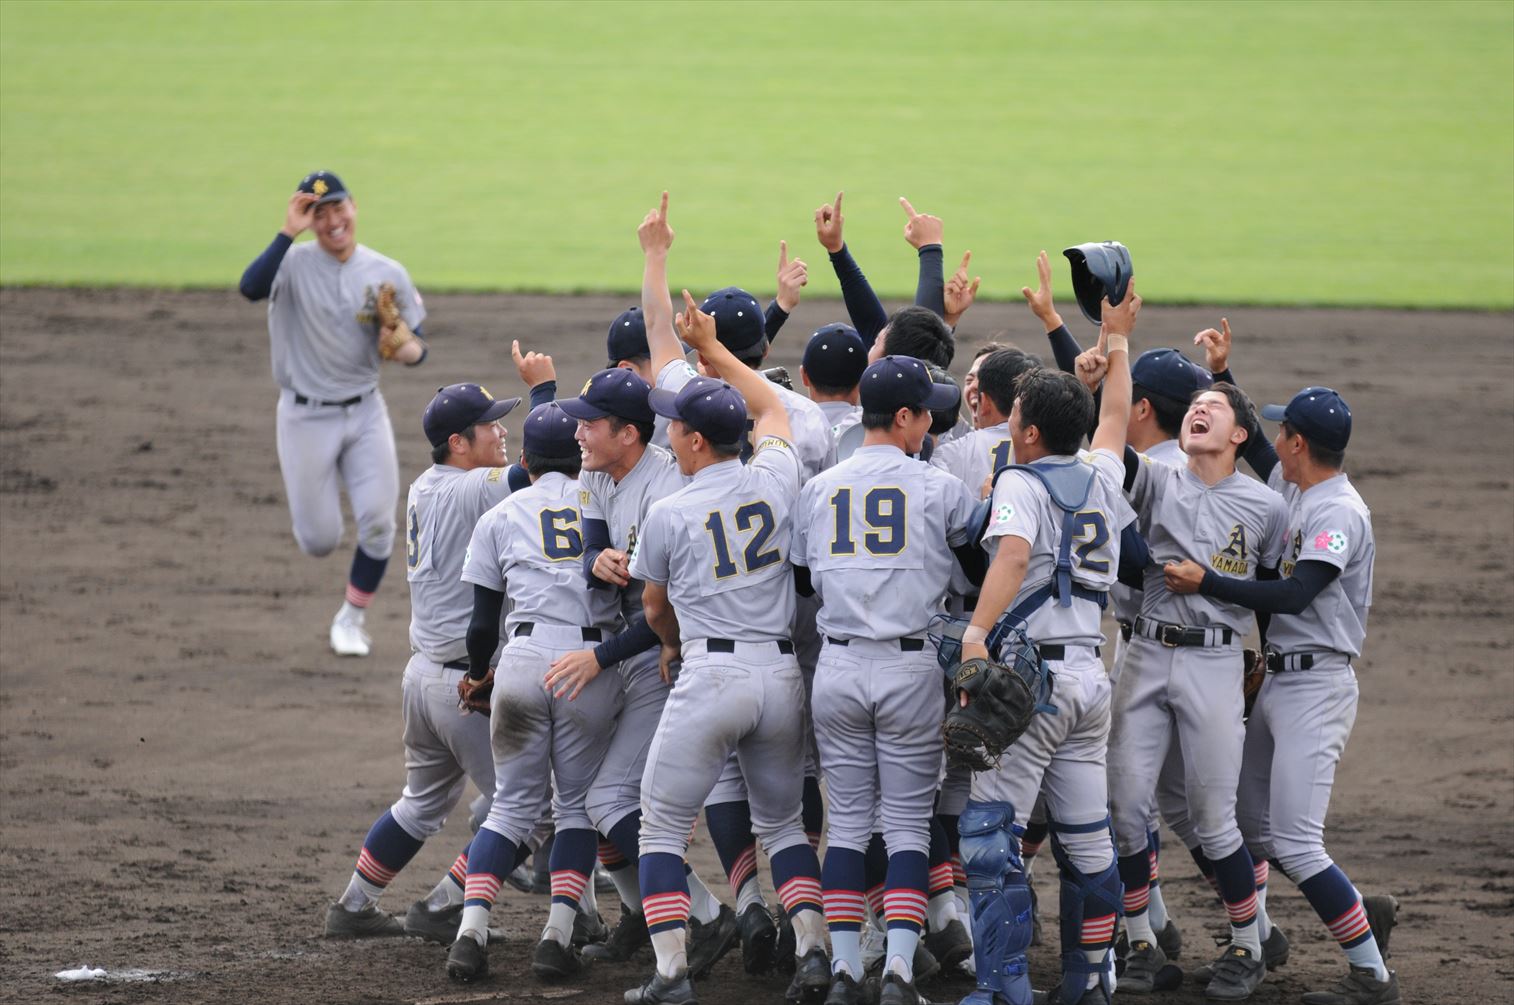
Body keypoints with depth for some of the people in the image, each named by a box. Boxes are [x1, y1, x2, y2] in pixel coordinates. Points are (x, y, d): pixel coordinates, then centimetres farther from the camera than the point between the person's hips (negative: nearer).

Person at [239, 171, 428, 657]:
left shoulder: (387, 274, 0)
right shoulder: (295, 264, -10)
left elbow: (417, 347, 5)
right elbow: (251, 287, -32)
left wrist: (406, 349, -19)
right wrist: (289, 232, -34)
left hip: (365, 414, 2)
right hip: (306, 417, -2)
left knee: (378, 521, -10)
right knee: (319, 540, 0)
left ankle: (351, 619, 12)